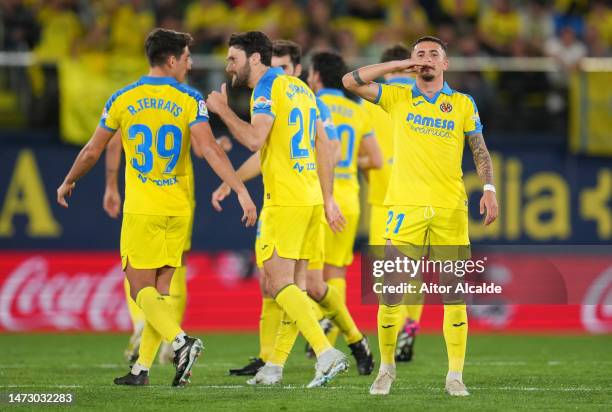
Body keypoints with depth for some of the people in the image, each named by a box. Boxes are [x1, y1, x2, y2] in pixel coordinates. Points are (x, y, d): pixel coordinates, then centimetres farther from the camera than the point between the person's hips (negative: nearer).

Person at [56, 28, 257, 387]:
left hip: (141, 209, -1)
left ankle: (181, 341, -23)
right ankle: (142, 368, 8)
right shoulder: (190, 100, -4)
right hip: (179, 208, 1)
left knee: (141, 287, 1)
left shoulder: (122, 100, 1)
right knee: (159, 289, 9)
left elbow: (92, 151, 9)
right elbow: (209, 149, -16)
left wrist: (69, 183, 25)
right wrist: (241, 190, -16)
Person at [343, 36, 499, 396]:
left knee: (454, 292, -2)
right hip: (406, 207, 0)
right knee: (391, 292, -5)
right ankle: (387, 367, 12)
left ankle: (455, 375, 3)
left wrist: (489, 189, -5)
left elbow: (481, 152, 10)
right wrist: (397, 66, 1)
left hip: (451, 208, 0)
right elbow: (351, 81, 3)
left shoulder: (463, 104, 10)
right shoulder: (397, 97, 10)